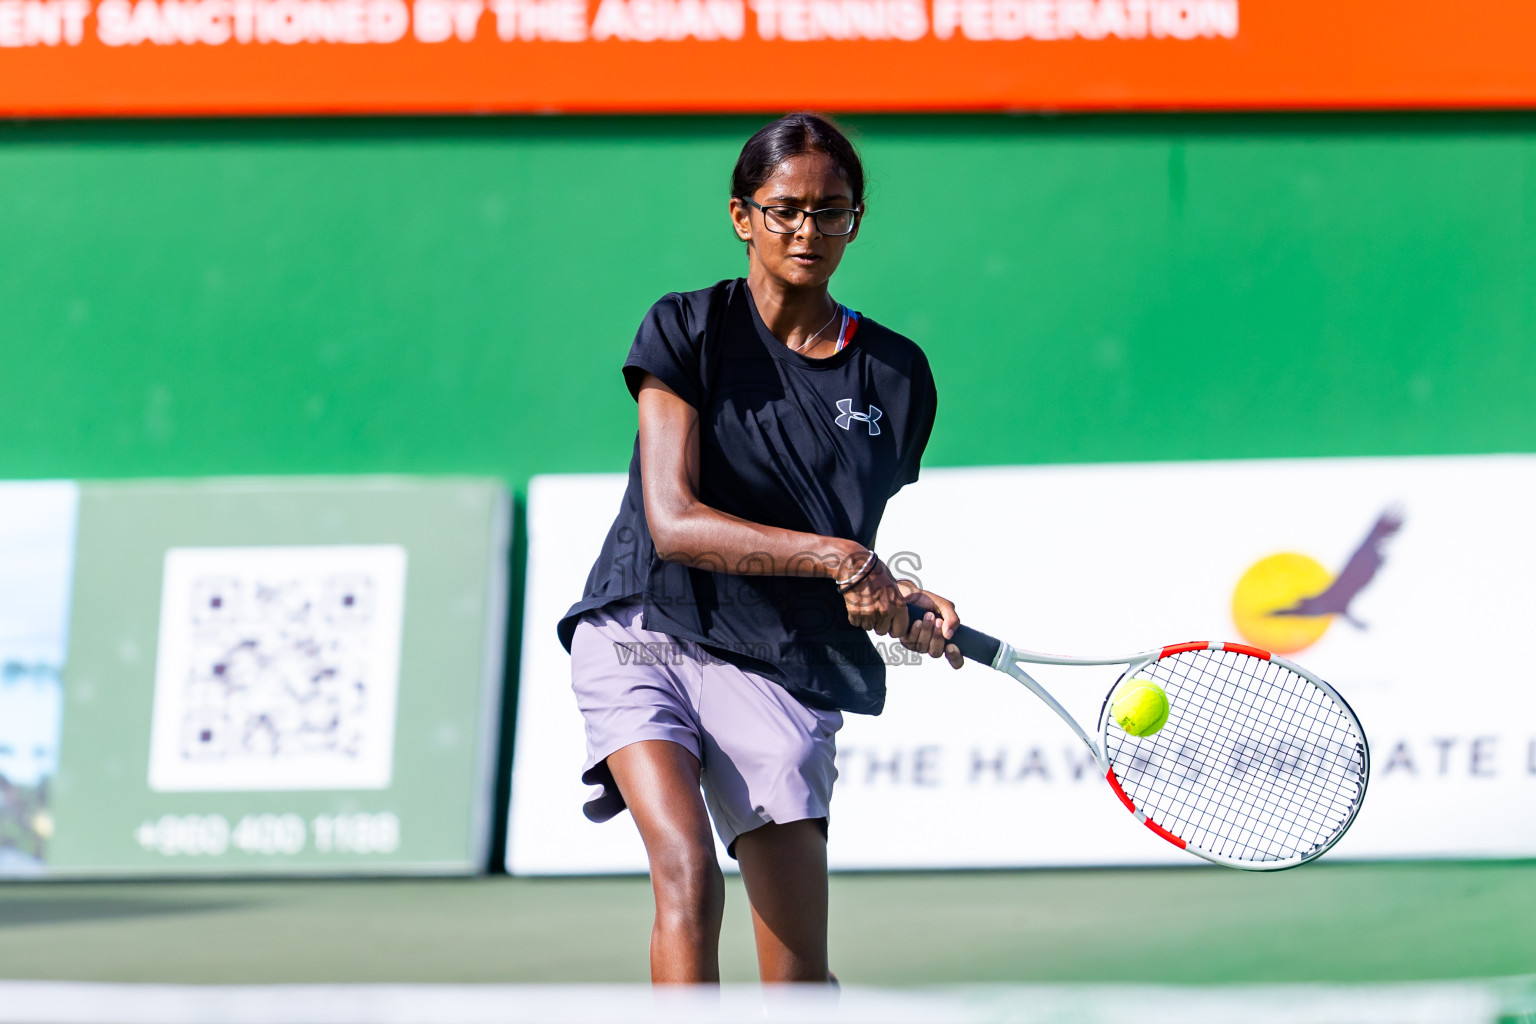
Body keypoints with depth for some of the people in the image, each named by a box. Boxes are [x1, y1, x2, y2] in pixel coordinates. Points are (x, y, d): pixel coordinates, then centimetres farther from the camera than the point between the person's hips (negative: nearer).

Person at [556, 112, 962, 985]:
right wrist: (833, 556, -24)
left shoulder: (895, 375, 7)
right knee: (689, 877, -27)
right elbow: (674, 521, -14)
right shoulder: (689, 331, -2)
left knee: (800, 976, -3)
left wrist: (909, 606, -8)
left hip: (784, 674, 2)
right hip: (646, 639, -2)